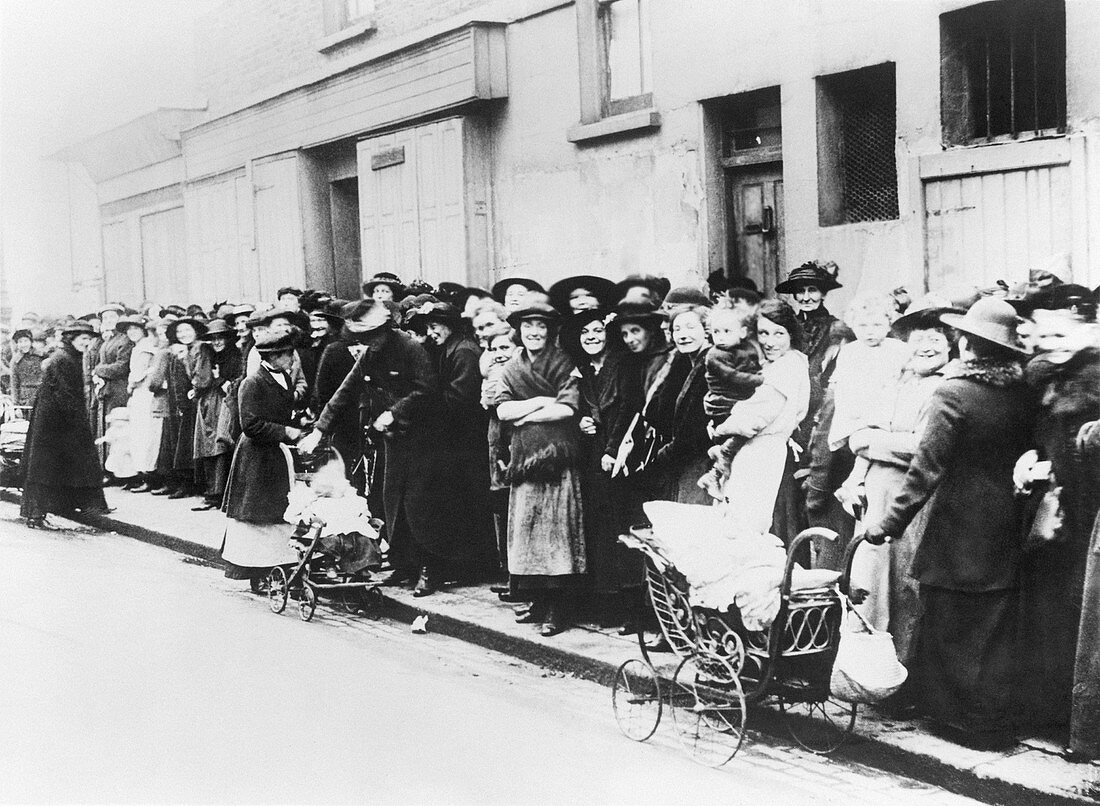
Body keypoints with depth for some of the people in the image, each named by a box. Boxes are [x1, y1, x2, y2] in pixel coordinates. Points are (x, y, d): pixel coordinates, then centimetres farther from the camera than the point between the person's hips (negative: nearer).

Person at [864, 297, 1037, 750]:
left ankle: (969, 724, 14)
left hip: (959, 528, -5)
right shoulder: (1022, 394, 0)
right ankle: (997, 722, 22)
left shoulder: (954, 393, -15)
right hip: (1006, 528, 6)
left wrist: (890, 522, -13)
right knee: (996, 628, 14)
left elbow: (928, 467, -17)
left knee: (953, 628, 7)